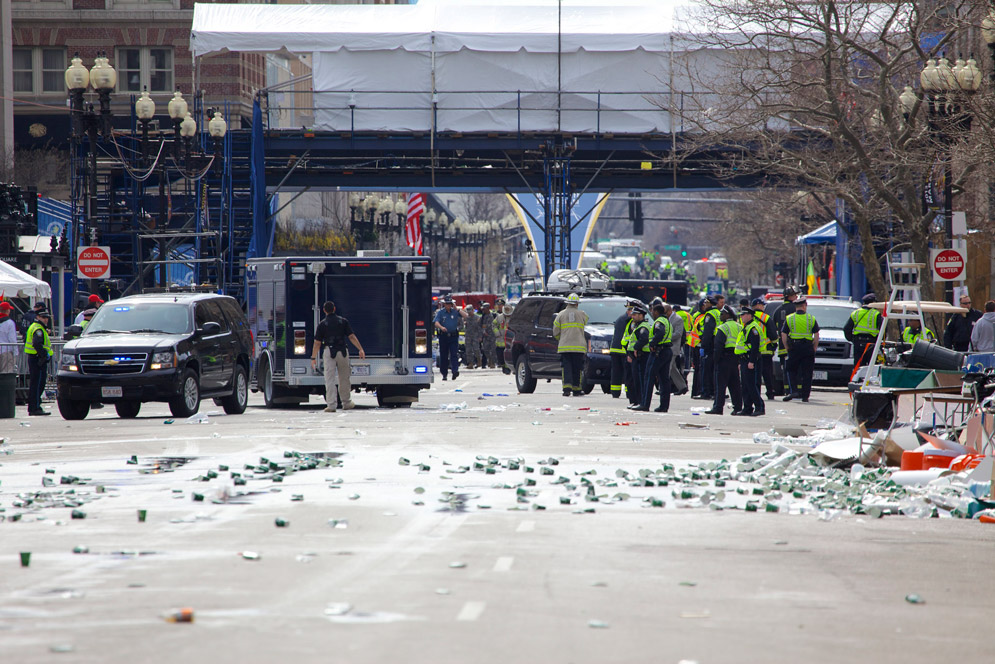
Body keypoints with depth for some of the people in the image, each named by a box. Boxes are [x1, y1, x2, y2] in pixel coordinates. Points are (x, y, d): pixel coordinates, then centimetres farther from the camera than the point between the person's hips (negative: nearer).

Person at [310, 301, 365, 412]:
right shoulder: (343, 321, 5)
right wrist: (361, 350, 0)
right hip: (342, 352, 2)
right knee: (344, 378, 14)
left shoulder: (322, 324, 1)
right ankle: (346, 402, 24)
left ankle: (331, 405, -10)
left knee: (330, 379, -3)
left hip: (329, 352, -2)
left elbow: (317, 342, 1)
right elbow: (352, 337, -1)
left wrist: (313, 358, 6)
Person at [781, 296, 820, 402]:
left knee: (790, 370, 11)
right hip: (808, 348, 0)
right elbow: (816, 336, 0)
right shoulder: (812, 319, 2)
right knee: (807, 373, 5)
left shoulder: (789, 319, 2)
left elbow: (783, 336, 0)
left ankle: (793, 391, -6)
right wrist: (814, 349, 9)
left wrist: (788, 348, 9)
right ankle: (805, 395, 5)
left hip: (794, 349, 0)